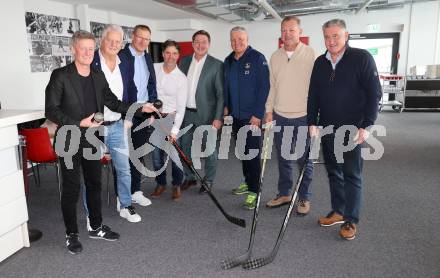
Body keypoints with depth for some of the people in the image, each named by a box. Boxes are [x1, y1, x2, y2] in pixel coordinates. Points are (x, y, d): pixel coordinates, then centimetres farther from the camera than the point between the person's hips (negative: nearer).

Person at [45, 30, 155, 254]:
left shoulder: (98, 76, 6)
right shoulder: (60, 76, -11)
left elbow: (113, 102, 12)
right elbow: (51, 110, -13)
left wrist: (140, 108, 4)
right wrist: (79, 123, -21)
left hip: (92, 140, 6)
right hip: (69, 142, -5)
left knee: (94, 184, 15)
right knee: (71, 189, 5)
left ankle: (96, 227, 32)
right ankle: (71, 234, 22)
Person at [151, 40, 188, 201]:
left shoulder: (181, 78, -8)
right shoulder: (153, 68, 0)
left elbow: (181, 107, -9)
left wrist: (175, 130, -15)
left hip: (172, 118, -2)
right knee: (156, 154, 7)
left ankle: (177, 185, 19)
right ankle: (161, 184, 27)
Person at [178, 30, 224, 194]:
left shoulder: (216, 65, -7)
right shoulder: (184, 61, 7)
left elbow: (221, 93, -9)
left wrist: (218, 117, -14)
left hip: (206, 114, -4)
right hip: (186, 113, 5)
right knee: (185, 148, 15)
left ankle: (208, 181, 24)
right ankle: (189, 178, 33)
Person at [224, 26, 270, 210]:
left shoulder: (258, 58, -9)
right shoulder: (228, 61, 10)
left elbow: (264, 87, -13)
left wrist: (257, 114, -16)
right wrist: (226, 106, 10)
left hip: (252, 116, -6)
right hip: (235, 115, 6)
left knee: (253, 153, -3)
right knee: (243, 151, 16)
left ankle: (254, 190, 5)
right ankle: (248, 182, 30)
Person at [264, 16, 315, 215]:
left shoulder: (311, 54, -5)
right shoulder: (275, 56, 8)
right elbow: (272, 86, 12)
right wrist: (269, 111, 8)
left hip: (303, 116, -4)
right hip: (280, 116, 4)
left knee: (304, 160, 6)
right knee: (283, 158, 13)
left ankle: (304, 198, 20)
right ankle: (284, 194, 27)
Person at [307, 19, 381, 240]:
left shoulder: (362, 58, -7)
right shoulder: (320, 62, 8)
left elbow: (374, 93, -9)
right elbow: (313, 95, 10)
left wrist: (365, 126, -14)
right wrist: (312, 122, 2)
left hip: (352, 130, -5)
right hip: (327, 129, 5)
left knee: (352, 175, 3)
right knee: (333, 172, 13)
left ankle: (351, 220, 14)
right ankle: (338, 211, 27)